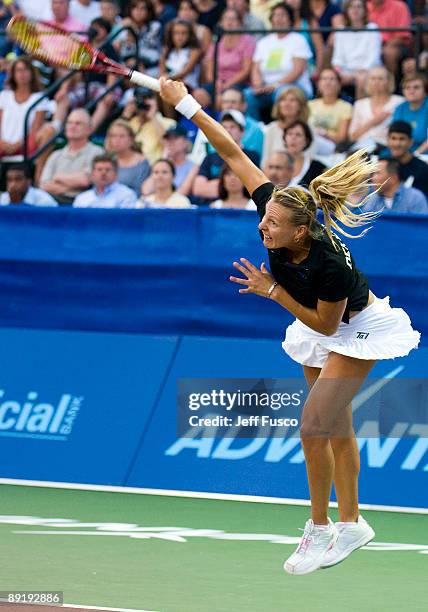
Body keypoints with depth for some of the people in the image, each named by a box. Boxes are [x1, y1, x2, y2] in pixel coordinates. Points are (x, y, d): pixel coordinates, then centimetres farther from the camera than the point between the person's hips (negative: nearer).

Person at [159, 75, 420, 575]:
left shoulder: (329, 264, -40)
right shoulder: (276, 209, -26)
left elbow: (325, 325, -25)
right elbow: (234, 155, -19)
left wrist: (274, 293, -31)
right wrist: (186, 105, -21)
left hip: (356, 328, -7)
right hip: (318, 325, 7)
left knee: (313, 428, -14)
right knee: (336, 428, 15)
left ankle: (320, 528, 0)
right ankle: (351, 524, 26)